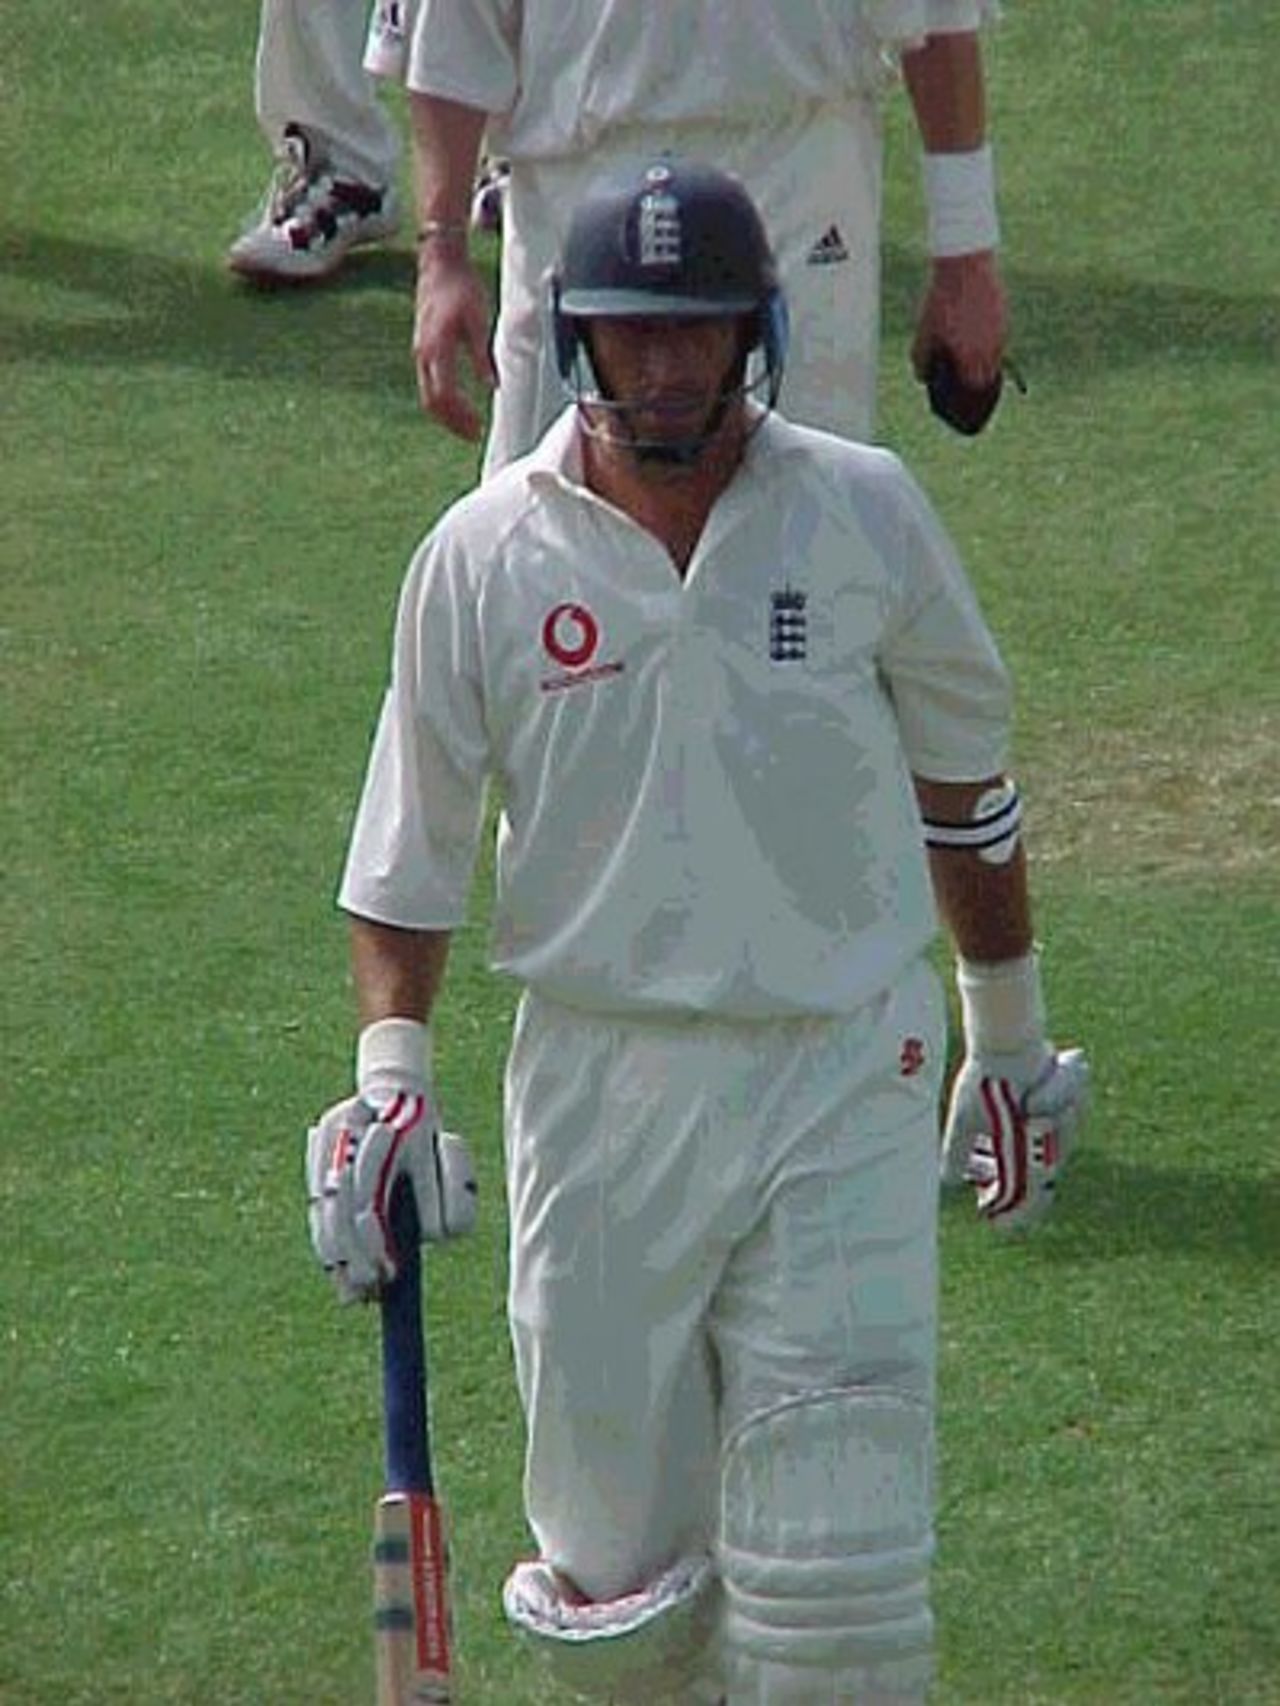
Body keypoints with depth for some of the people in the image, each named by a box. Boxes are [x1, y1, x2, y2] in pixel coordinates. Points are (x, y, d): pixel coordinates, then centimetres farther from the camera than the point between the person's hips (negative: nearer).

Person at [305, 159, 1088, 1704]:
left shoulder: (865, 515, 0)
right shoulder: (484, 557, 0)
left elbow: (961, 784, 13)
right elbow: (410, 849, 8)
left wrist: (1011, 1037, 18)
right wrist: (390, 1072, -4)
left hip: (844, 1072, -1)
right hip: (596, 1091, 1)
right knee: (612, 1572, 6)